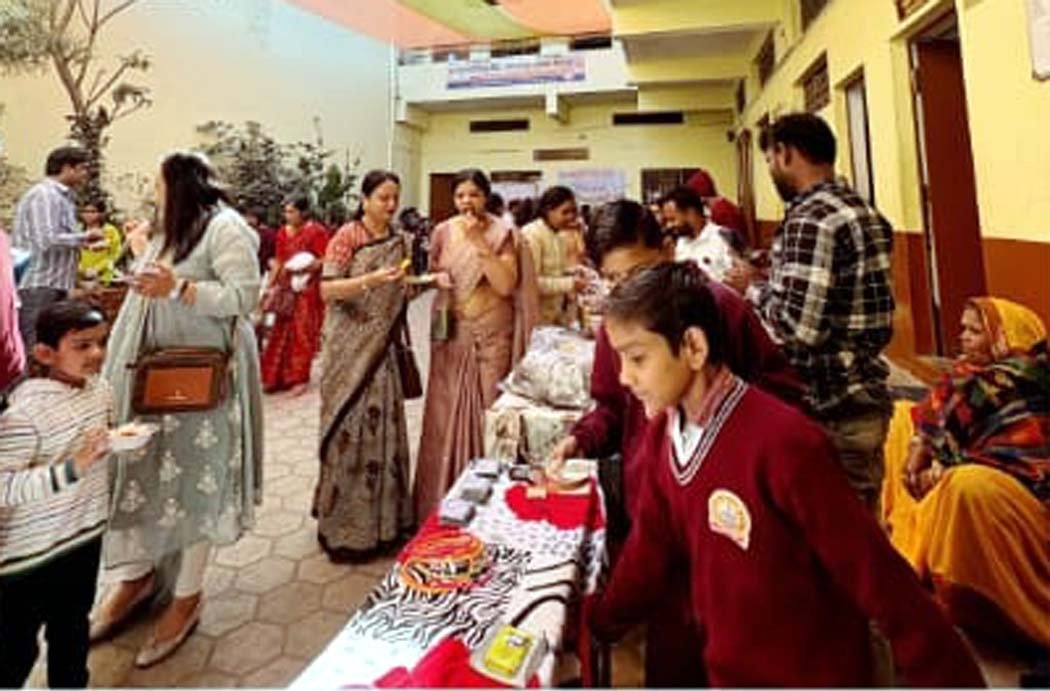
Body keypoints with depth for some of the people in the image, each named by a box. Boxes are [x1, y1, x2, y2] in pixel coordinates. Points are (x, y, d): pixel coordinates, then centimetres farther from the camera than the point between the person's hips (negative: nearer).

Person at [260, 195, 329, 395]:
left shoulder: (317, 231, -8)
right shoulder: (283, 232, 10)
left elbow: (324, 261, -11)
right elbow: (278, 261, 13)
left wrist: (304, 266, -24)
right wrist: (270, 286, 8)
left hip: (307, 289, -5)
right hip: (285, 289, 5)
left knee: (303, 333, 0)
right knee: (281, 332, 7)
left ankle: (300, 378, 10)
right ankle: (276, 376, 17)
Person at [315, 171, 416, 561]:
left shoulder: (401, 241, 10)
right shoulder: (346, 236, -7)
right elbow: (326, 290, -13)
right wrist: (369, 280, -26)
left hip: (382, 346, 5)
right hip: (349, 345, -5)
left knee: (382, 424, 7)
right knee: (350, 427, -2)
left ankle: (382, 519, 21)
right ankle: (343, 527, 12)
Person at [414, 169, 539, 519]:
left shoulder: (503, 234, -5)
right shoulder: (443, 231, 4)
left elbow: (507, 286, -15)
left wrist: (479, 243, -21)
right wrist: (437, 278, -7)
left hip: (491, 334, -3)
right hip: (450, 332, 3)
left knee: (485, 407, 2)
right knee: (446, 408, 7)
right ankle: (442, 493, 22)